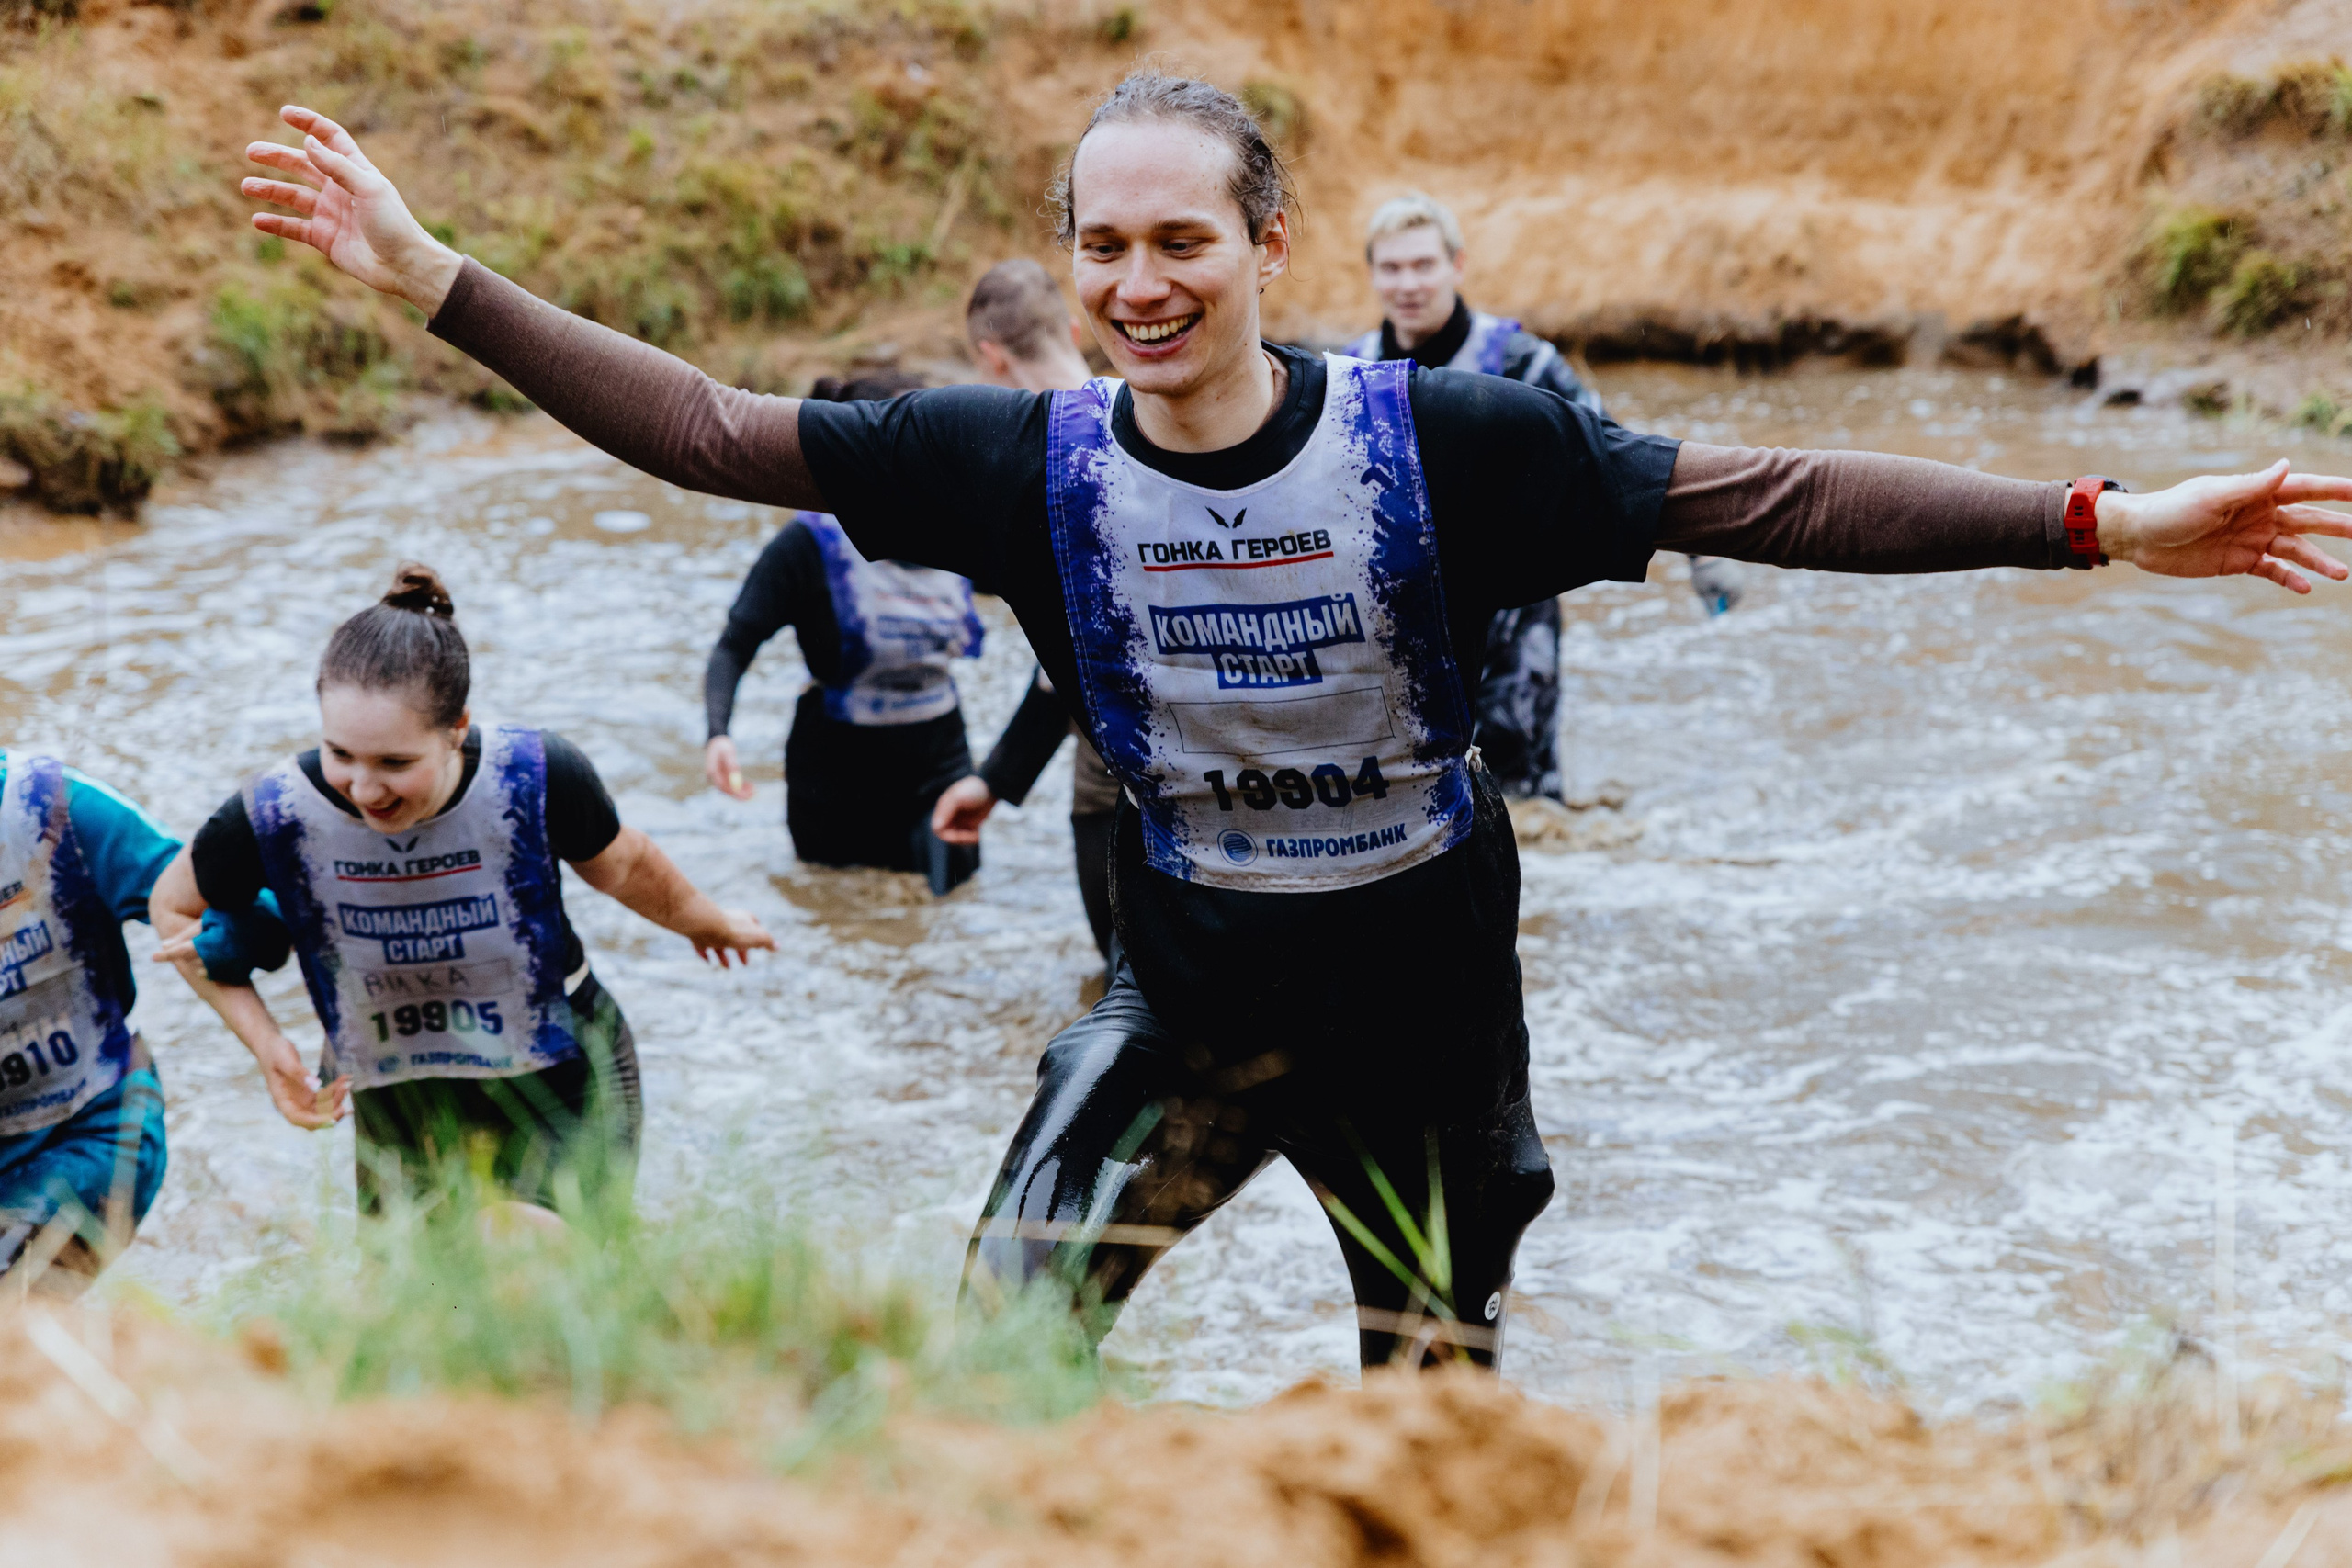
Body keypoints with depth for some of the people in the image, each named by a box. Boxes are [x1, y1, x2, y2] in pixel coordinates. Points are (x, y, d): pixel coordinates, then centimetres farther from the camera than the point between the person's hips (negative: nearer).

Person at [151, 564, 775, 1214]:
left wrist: (707, 922, 18)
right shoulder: (277, 814, -24)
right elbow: (175, 905, -2)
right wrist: (265, 1042, -11)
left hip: (562, 1095, -2)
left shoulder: (537, 778, -25)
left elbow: (618, 865, -1)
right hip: (399, 1112, 2)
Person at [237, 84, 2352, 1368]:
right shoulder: (1035, 464, -12)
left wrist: (2101, 525, -24)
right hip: (1189, 991, 1)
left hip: (1426, 999, -1)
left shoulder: (1432, 445, -18)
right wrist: (431, 278, -15)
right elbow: (710, 433, -10)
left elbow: (1760, 498, -18)